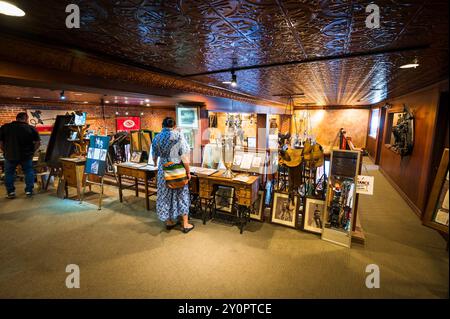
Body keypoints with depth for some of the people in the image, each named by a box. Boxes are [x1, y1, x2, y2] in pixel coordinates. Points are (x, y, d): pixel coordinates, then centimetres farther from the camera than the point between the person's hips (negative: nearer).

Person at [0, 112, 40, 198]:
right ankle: (29, 191, 14)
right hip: (26, 156, -1)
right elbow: (38, 143, -7)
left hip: (10, 155, 1)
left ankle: (10, 192, 18)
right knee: (29, 172, 14)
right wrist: (31, 151, 6)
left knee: (9, 173, 15)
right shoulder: (31, 129, -6)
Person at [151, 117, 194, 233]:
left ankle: (169, 221, 28)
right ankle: (185, 224, 16)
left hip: (163, 171, 4)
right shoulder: (178, 136, -11)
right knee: (181, 195, 8)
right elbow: (184, 156, -16)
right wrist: (188, 172, -6)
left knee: (165, 195, 15)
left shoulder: (156, 138, 3)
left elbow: (154, 157, 14)